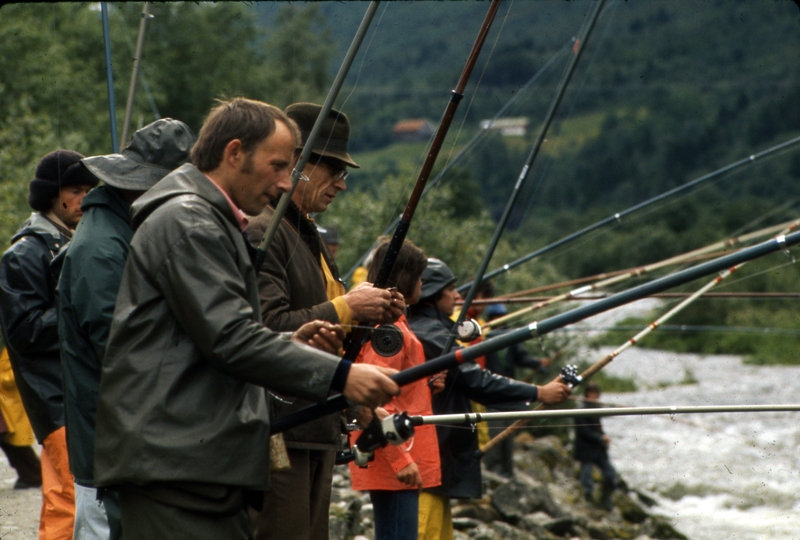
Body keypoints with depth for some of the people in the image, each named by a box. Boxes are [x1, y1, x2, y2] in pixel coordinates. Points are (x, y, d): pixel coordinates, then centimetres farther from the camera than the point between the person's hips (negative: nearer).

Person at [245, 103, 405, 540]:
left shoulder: (310, 237, 21)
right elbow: (266, 328, -22)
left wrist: (369, 314, 9)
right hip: (278, 432, -10)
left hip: (317, 428, 10)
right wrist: (345, 309, -16)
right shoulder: (261, 233, -12)